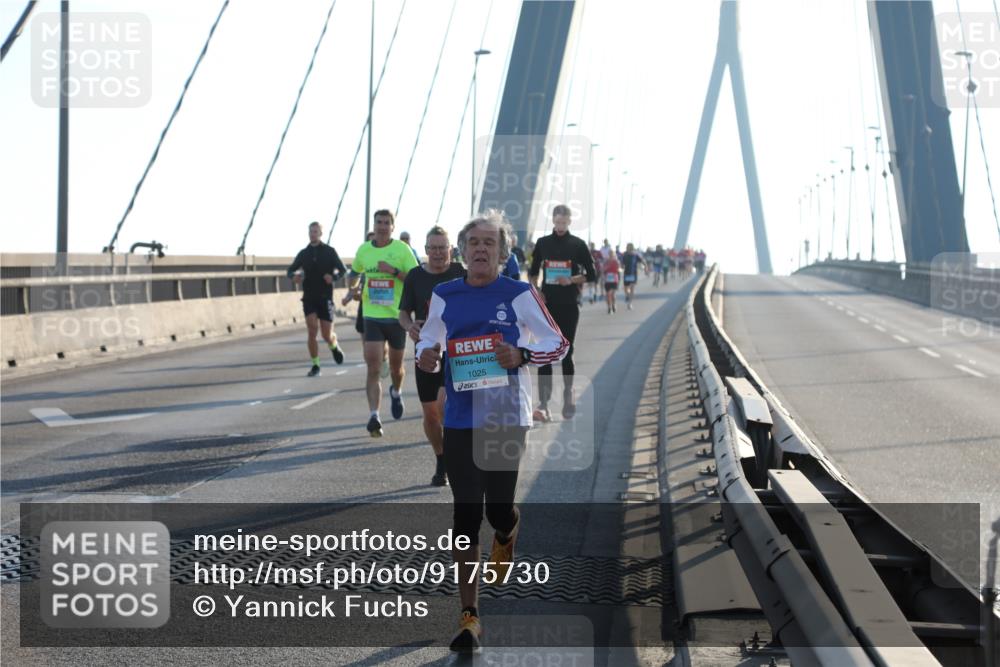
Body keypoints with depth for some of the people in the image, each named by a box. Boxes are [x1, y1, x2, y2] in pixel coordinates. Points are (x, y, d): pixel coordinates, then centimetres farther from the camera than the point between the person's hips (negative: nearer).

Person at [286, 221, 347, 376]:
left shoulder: (329, 251, 0)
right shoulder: (303, 253, 7)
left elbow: (343, 269, -2)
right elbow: (291, 270, 13)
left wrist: (333, 276, -24)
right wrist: (294, 276, -12)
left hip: (325, 298, -2)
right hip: (309, 298, 2)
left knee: (327, 336, 0)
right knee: (312, 330, -13)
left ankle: (334, 346, 37)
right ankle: (315, 366, -3)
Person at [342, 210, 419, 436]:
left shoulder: (402, 250, -6)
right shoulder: (363, 250, 5)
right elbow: (354, 273, 24)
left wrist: (394, 271, -22)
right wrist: (352, 290, 7)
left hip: (397, 316, -1)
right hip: (372, 317, 1)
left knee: (396, 366, 15)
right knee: (373, 369, -11)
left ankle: (396, 392, 48)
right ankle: (374, 416, -16)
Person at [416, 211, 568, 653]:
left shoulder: (520, 295, -2)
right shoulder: (444, 297, 6)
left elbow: (558, 343, 4)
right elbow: (427, 339, 21)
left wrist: (522, 354, -15)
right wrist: (425, 355, -3)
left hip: (507, 418, -2)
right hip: (459, 421, 2)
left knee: (498, 508, 0)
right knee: (466, 515, -3)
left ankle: (506, 538, 42)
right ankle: (469, 617, 0)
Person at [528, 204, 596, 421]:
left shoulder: (577, 245, 0)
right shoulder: (543, 243, 5)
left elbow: (591, 275, 1)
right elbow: (533, 272, 14)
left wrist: (571, 280, -14)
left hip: (569, 306, -1)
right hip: (547, 304, 1)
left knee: (566, 352, 5)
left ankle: (568, 395, 20)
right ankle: (543, 403, -5)